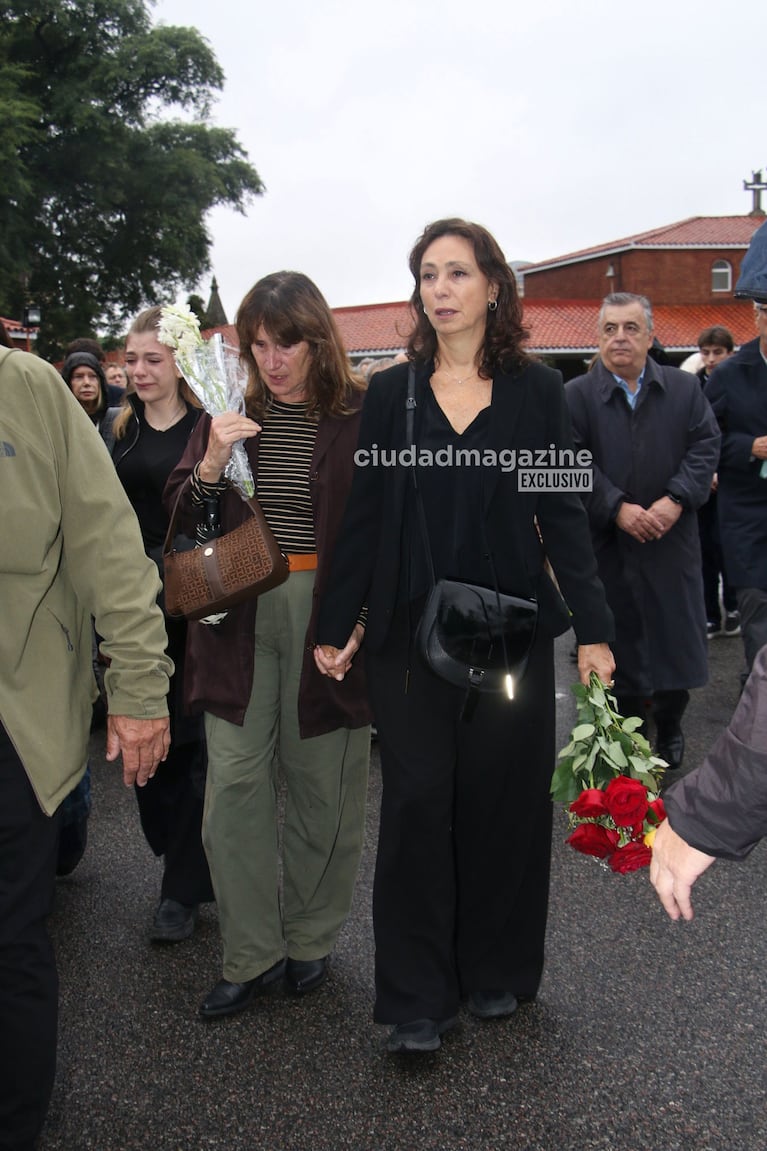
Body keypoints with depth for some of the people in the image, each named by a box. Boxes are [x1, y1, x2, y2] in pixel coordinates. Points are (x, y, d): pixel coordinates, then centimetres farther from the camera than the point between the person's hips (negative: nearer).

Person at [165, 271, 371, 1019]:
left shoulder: (359, 416, -4)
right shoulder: (230, 414, 7)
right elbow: (177, 519, 7)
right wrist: (212, 465, -12)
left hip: (326, 613, -3)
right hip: (239, 615, 3)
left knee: (321, 788, 9)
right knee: (233, 783, 2)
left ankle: (309, 940, 29)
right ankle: (252, 956, 18)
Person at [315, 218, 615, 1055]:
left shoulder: (535, 390, 2)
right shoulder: (390, 394, 4)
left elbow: (561, 514, 1)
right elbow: (363, 517, 5)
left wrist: (592, 629, -4)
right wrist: (335, 627, 3)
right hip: (410, 632, 1)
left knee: (502, 797, 7)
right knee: (417, 801, 1)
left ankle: (496, 969, 28)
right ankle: (417, 995, 15)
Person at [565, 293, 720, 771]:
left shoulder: (685, 388, 5)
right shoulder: (576, 395, -2)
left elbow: (706, 446, 0)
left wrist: (675, 501, -14)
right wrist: (618, 509, -18)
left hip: (673, 539, 2)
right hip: (607, 541, -1)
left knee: (676, 635, 8)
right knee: (620, 639, 7)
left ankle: (670, 725, 31)